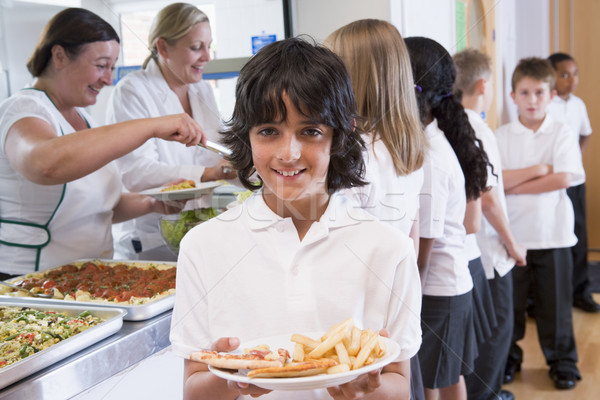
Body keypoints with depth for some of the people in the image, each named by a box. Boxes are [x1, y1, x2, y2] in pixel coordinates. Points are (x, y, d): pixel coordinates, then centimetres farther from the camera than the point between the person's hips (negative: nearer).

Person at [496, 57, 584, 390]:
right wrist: (538, 170, -14)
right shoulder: (502, 135, 1)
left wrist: (515, 185, -13)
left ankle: (562, 361, 25)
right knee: (509, 299, 10)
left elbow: (564, 178, -12)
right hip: (512, 233, 1)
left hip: (552, 233, 0)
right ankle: (508, 358, 28)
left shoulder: (561, 133, 0)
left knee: (555, 302, 8)